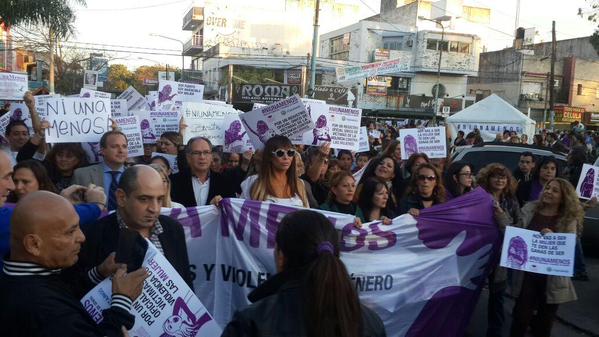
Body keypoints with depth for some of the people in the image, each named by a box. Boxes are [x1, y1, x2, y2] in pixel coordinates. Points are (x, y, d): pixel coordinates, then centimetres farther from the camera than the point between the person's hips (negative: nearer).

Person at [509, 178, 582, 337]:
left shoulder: (569, 219, -1)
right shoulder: (529, 209, 2)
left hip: (553, 278, 0)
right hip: (527, 273, 0)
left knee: (545, 322, 13)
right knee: (521, 317, 2)